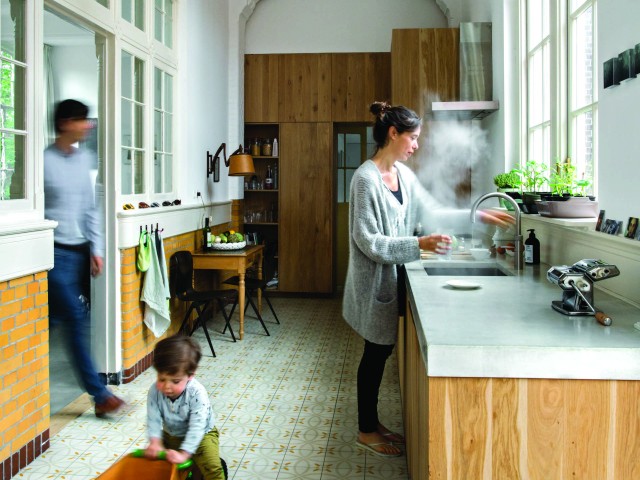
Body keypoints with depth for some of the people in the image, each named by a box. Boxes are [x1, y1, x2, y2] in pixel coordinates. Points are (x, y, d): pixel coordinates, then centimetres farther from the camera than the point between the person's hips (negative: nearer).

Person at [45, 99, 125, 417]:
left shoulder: (85, 158, 10)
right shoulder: (44, 161, -11)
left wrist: (96, 249, 9)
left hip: (81, 252, 6)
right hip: (56, 253, -6)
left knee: (55, 318, 13)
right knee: (76, 320, -7)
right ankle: (99, 394, -2)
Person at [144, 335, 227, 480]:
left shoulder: (197, 394, -33)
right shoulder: (155, 391, -21)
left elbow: (197, 427, -35)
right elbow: (153, 419, -19)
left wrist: (184, 454, -43)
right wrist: (155, 443, -35)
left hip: (201, 435, -5)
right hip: (170, 435, 5)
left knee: (212, 468, -22)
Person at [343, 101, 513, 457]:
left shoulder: (404, 174, 5)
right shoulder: (366, 178, -20)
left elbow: (431, 212, 13)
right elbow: (368, 241, -22)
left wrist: (477, 216, 6)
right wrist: (418, 245, -28)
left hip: (394, 277, 8)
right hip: (375, 279, -8)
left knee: (382, 350, 16)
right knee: (376, 352, 3)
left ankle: (373, 423, 30)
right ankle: (366, 432, 20)